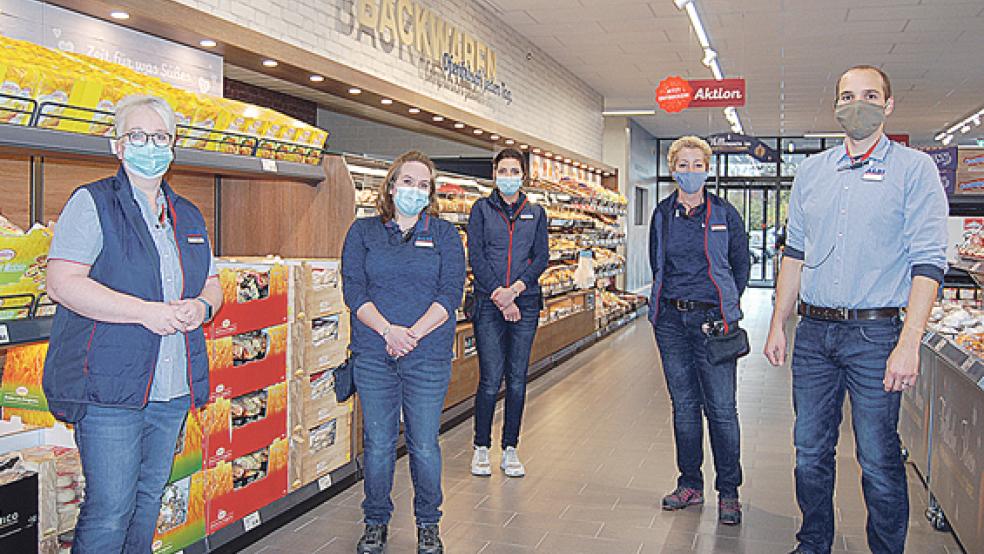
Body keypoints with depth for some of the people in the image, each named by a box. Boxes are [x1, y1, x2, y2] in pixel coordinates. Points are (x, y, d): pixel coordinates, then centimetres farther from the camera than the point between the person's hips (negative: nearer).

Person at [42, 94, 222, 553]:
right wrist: (147, 312, -19)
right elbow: (62, 283, -13)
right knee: (109, 509, -4)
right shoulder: (92, 203, -3)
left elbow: (213, 286, 21)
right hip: (109, 386, -6)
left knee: (149, 499, 16)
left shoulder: (189, 217, 16)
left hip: (175, 390, 6)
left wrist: (201, 307, -3)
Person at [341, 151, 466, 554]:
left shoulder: (444, 234, 6)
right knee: (378, 444, 8)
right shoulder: (363, 231, 7)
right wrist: (387, 330, -16)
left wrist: (413, 333, -15)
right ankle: (376, 521, 28)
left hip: (428, 356, 0)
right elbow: (353, 289, -2)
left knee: (424, 446, 6)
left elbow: (451, 292, -3)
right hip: (372, 354, 1)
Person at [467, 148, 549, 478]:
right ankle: (481, 447, 14)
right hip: (488, 302, -2)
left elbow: (541, 258, 3)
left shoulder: (535, 213, 11)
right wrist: (499, 297, -11)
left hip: (526, 303, 2)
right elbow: (476, 257, -3)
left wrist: (514, 289, -11)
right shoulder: (482, 209, 5)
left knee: (517, 379, 6)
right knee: (490, 379, -3)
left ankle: (510, 449, 17)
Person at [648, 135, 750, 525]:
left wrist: (727, 307, 5)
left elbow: (741, 265, 8)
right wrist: (673, 300, 13)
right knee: (683, 406, 10)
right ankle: (690, 484, 23)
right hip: (672, 321, 3)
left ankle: (728, 492, 11)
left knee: (721, 408, -2)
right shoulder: (662, 215, 7)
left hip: (712, 319, -3)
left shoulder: (725, 214, 0)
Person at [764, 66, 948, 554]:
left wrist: (908, 344, -16)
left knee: (879, 460, 4)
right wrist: (778, 324, 10)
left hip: (875, 333, -4)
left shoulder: (914, 169, -2)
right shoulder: (812, 171, 11)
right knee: (810, 450, 11)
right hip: (813, 331, 4)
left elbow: (928, 263, -8)